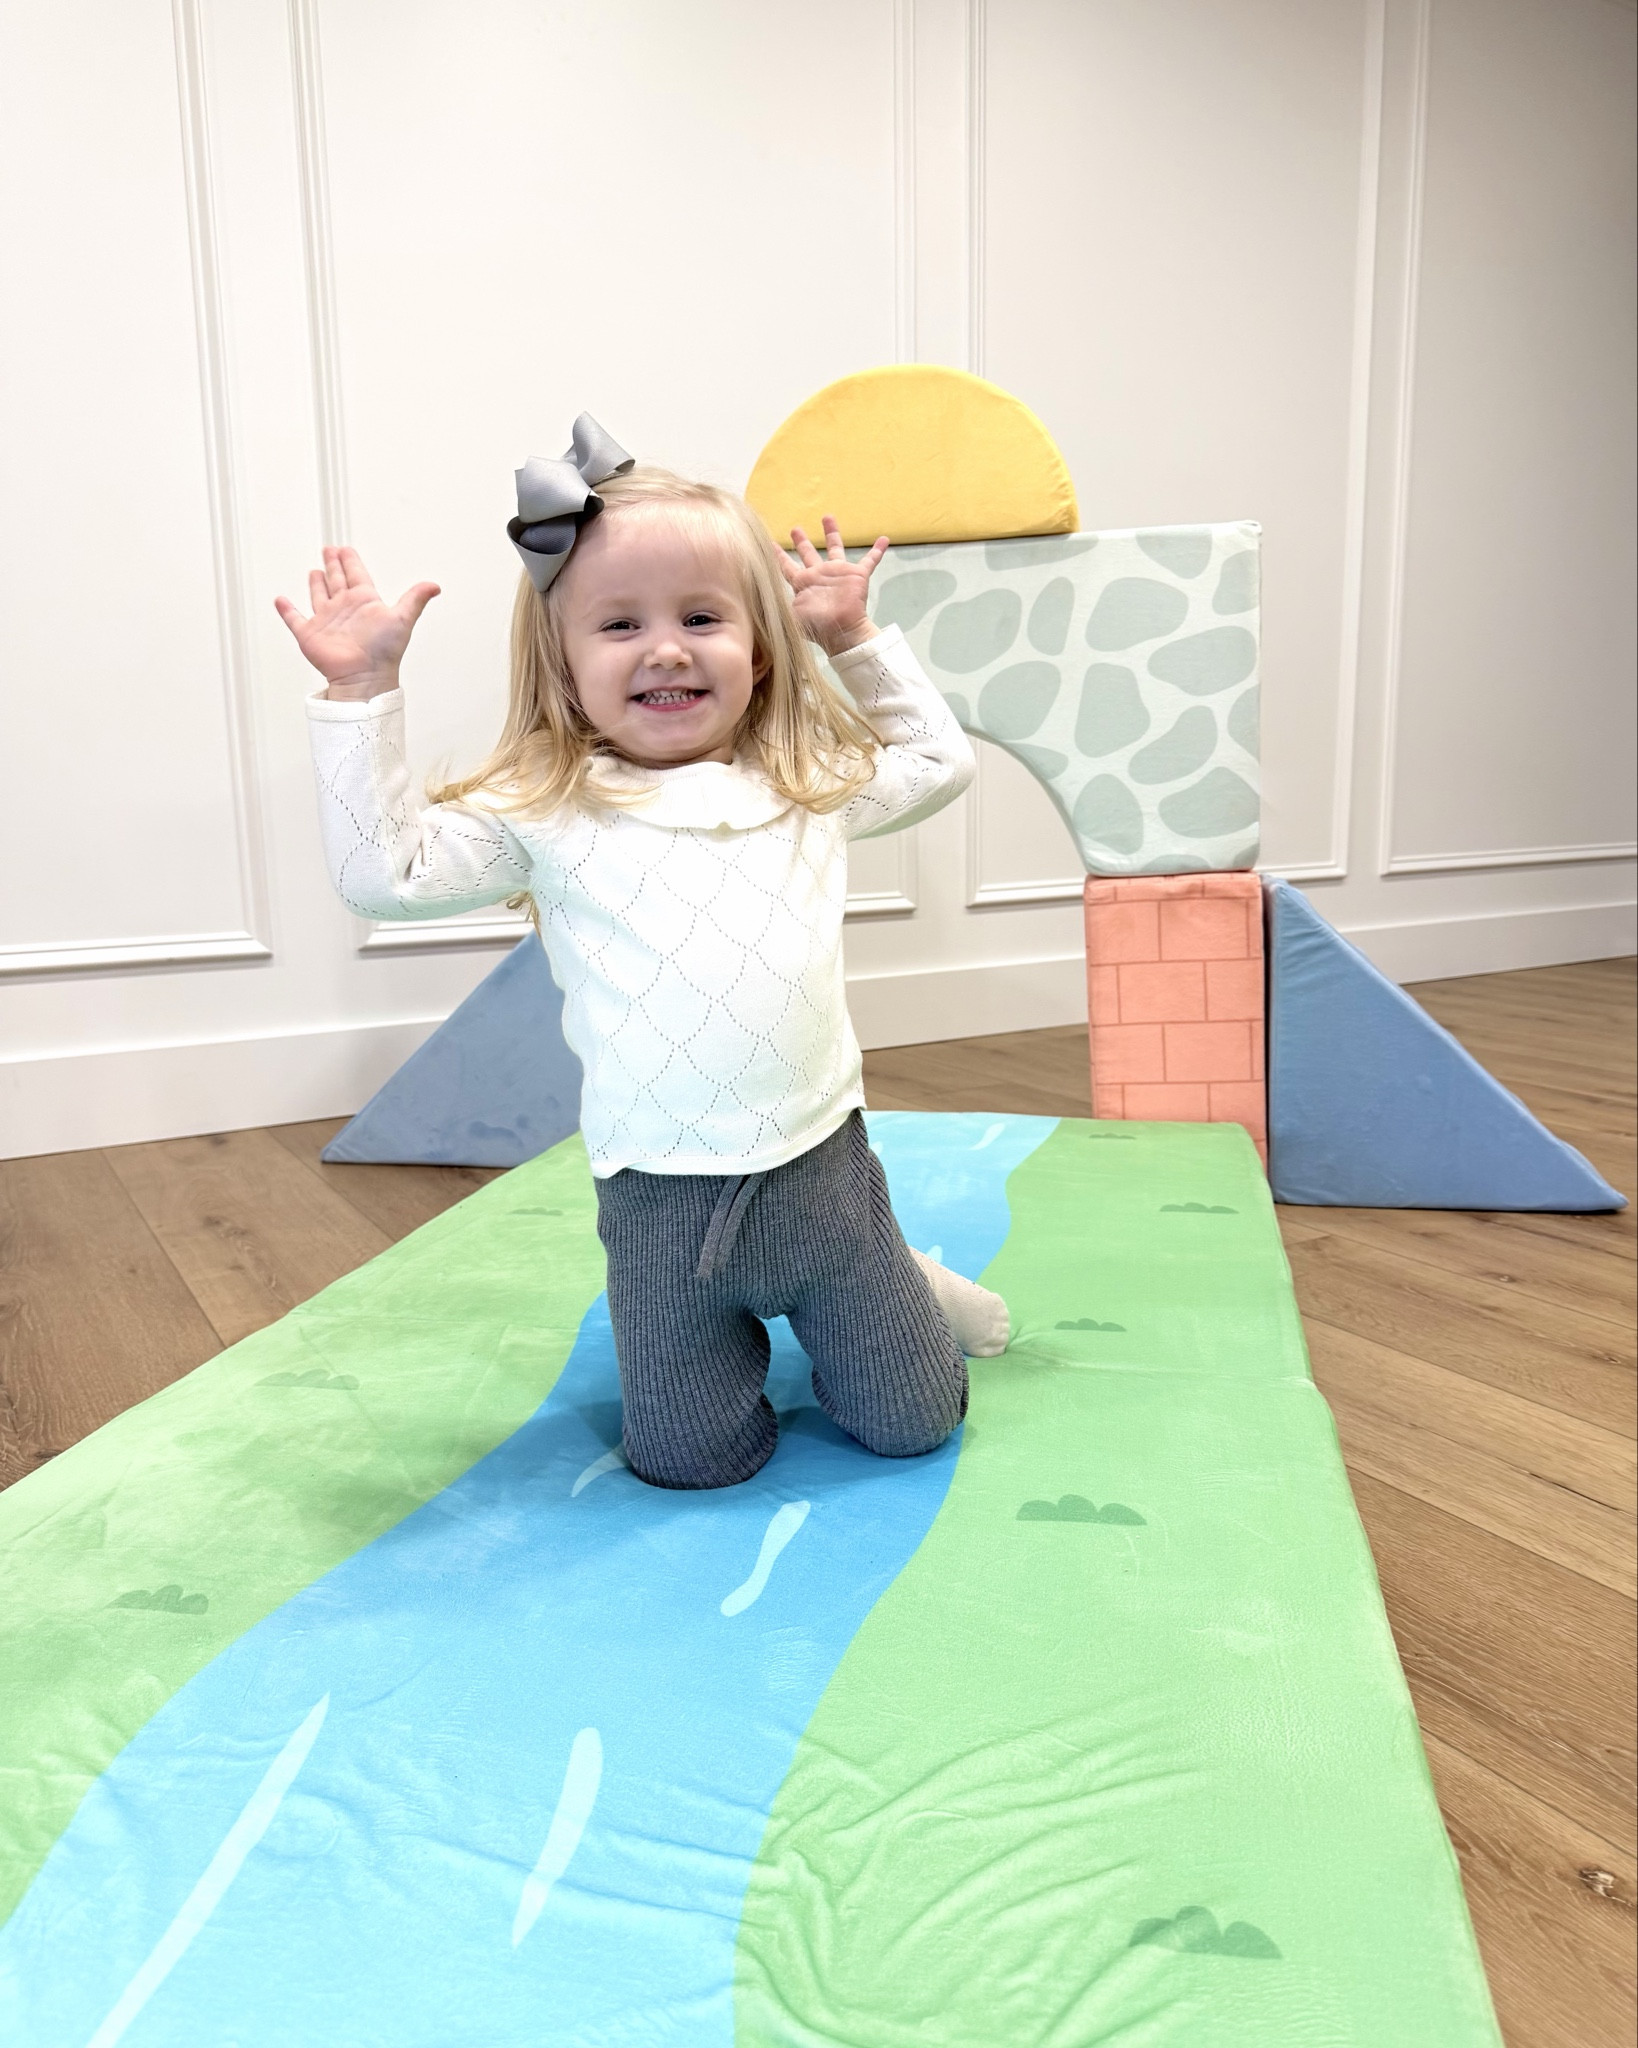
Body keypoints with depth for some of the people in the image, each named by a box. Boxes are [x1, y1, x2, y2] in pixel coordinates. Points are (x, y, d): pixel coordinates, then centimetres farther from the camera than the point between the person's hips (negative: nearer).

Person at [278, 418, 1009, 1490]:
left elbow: (941, 761, 22)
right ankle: (738, 1322, 37)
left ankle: (905, 1282, 43)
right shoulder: (545, 810, -2)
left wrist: (858, 638, 16)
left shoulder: (812, 781, 6)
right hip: (662, 1201, -1)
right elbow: (383, 871, -7)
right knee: (691, 1460, 8)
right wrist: (362, 690, -9)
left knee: (911, 1422, 12)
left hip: (820, 1165, 2)